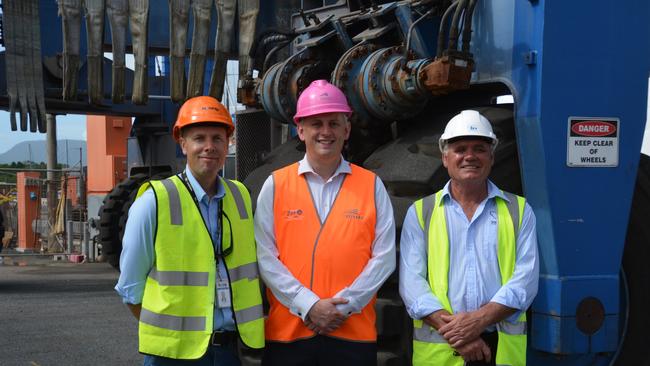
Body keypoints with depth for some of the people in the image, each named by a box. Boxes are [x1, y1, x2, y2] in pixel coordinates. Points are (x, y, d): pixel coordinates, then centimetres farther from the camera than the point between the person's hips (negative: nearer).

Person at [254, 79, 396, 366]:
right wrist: (308, 305, -11)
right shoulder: (275, 185, 3)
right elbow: (265, 257, -2)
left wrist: (343, 305, -9)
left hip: (354, 333, 0)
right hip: (287, 333, 0)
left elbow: (384, 257, 0)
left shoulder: (372, 186, 4)